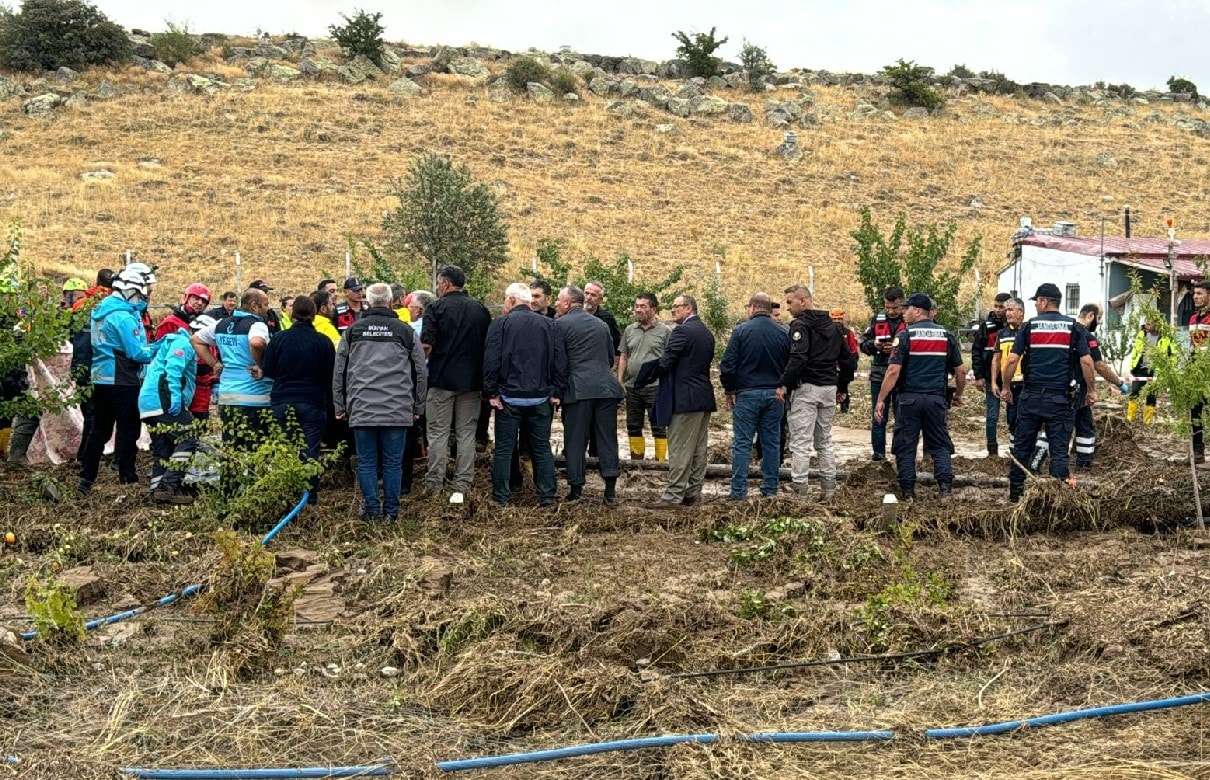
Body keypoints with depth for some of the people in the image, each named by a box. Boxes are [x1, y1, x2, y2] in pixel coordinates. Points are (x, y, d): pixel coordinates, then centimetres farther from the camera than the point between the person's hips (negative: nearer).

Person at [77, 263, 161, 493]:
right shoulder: (124, 316, -19)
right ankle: (128, 480, 4)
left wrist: (153, 346, 9)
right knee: (128, 432, 0)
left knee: (99, 431, 14)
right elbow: (138, 353, -20)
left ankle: (85, 479, 16)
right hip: (123, 383, -9)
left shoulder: (105, 309, 11)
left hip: (101, 380, 9)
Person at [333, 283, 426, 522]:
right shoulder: (405, 331, 3)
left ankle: (372, 510, 8)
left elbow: (339, 372, 8)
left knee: (366, 462, 7)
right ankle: (391, 511, 8)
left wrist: (340, 406, 15)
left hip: (361, 410, 1)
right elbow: (421, 371, 7)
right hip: (398, 410, 0)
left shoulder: (353, 330, 5)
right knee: (393, 463, 5)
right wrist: (418, 407, 15)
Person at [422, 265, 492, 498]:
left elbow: (426, 345, -15)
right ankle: (463, 483, 9)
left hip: (441, 378, -3)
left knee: (438, 432, 3)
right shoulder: (480, 309, 6)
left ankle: (435, 483, 4)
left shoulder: (436, 308, -8)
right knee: (466, 433, 9)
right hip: (471, 380, 4)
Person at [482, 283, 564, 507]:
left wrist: (491, 392, -4)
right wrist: (556, 392, 6)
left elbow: (491, 360, -9)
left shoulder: (500, 323, -5)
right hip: (540, 397, 3)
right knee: (542, 448, 9)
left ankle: (501, 497, 7)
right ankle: (547, 496, 8)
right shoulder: (548, 324, 5)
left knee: (503, 449, 5)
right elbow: (558, 360, 3)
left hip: (510, 396, -3)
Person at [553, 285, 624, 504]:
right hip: (606, 387, 4)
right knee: (607, 439, 5)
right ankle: (610, 491, 2)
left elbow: (560, 362, -4)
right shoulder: (601, 324, 17)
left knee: (575, 441, 3)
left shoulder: (560, 324, -1)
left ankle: (576, 489, 5)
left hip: (578, 389, -4)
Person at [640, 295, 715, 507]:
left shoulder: (682, 332, -13)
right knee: (698, 449, 11)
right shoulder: (707, 333, 14)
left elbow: (665, 363, -16)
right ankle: (694, 493, 15)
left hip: (685, 398, -9)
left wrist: (648, 376, 2)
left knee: (680, 450, -7)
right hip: (704, 397, 9)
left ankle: (673, 495, -6)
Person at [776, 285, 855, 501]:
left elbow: (798, 358, -24)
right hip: (829, 388, 8)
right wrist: (841, 386, 23)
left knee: (800, 442, -5)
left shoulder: (801, 325, -9)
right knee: (825, 441, 16)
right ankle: (829, 488, 17)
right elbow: (848, 359, 17)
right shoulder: (833, 326, 15)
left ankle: (800, 492, -7)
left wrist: (783, 384, -21)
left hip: (806, 388, -8)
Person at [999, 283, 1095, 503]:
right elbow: (1086, 361, -5)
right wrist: (1091, 390, 5)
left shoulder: (1030, 326, 2)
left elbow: (1012, 360, -4)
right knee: (1059, 450, 3)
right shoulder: (1073, 327, 2)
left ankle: (1015, 492, 16)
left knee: (1022, 446, 11)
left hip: (1031, 396, 1)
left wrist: (1005, 387, 7)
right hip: (1060, 398, 0)